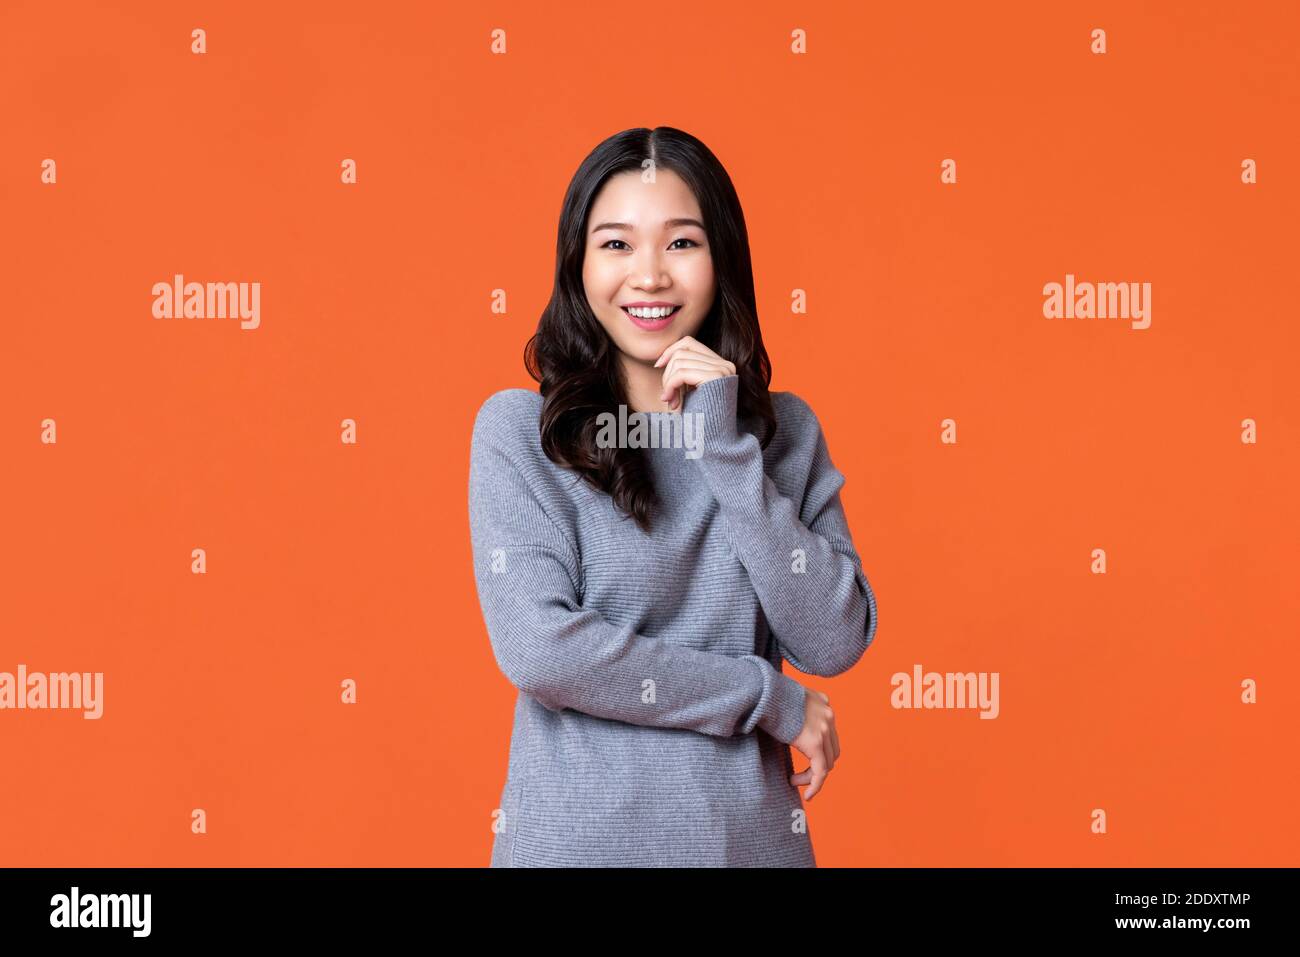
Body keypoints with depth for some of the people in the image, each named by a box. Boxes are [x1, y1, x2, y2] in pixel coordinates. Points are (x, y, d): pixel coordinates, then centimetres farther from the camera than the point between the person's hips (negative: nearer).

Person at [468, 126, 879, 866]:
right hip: (577, 832, -2)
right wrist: (771, 700, -11)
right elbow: (539, 647, -18)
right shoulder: (518, 428, -8)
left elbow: (836, 644, -8)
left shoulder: (785, 430, 1)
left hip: (749, 831, 3)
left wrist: (727, 447, -14)